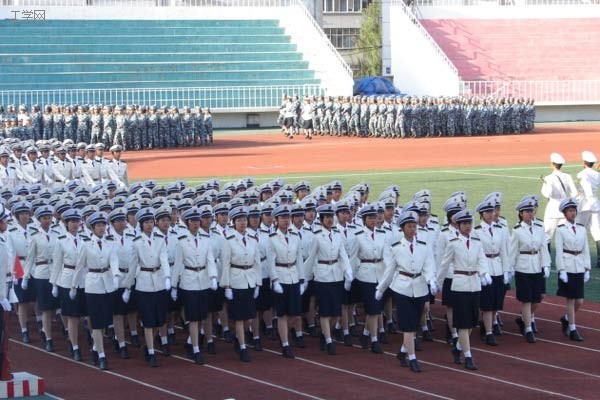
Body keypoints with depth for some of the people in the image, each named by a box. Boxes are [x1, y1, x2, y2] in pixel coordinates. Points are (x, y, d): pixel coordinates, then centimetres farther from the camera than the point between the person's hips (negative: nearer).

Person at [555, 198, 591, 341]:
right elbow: (559, 251, -7)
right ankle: (572, 330, 5)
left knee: (579, 301, 4)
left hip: (579, 268, 4)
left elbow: (585, 250, 10)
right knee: (571, 300, -1)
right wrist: (562, 270, -13)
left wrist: (587, 269, 7)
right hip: (567, 268, -4)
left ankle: (566, 319, 31)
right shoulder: (561, 230, -5)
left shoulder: (581, 229, 8)